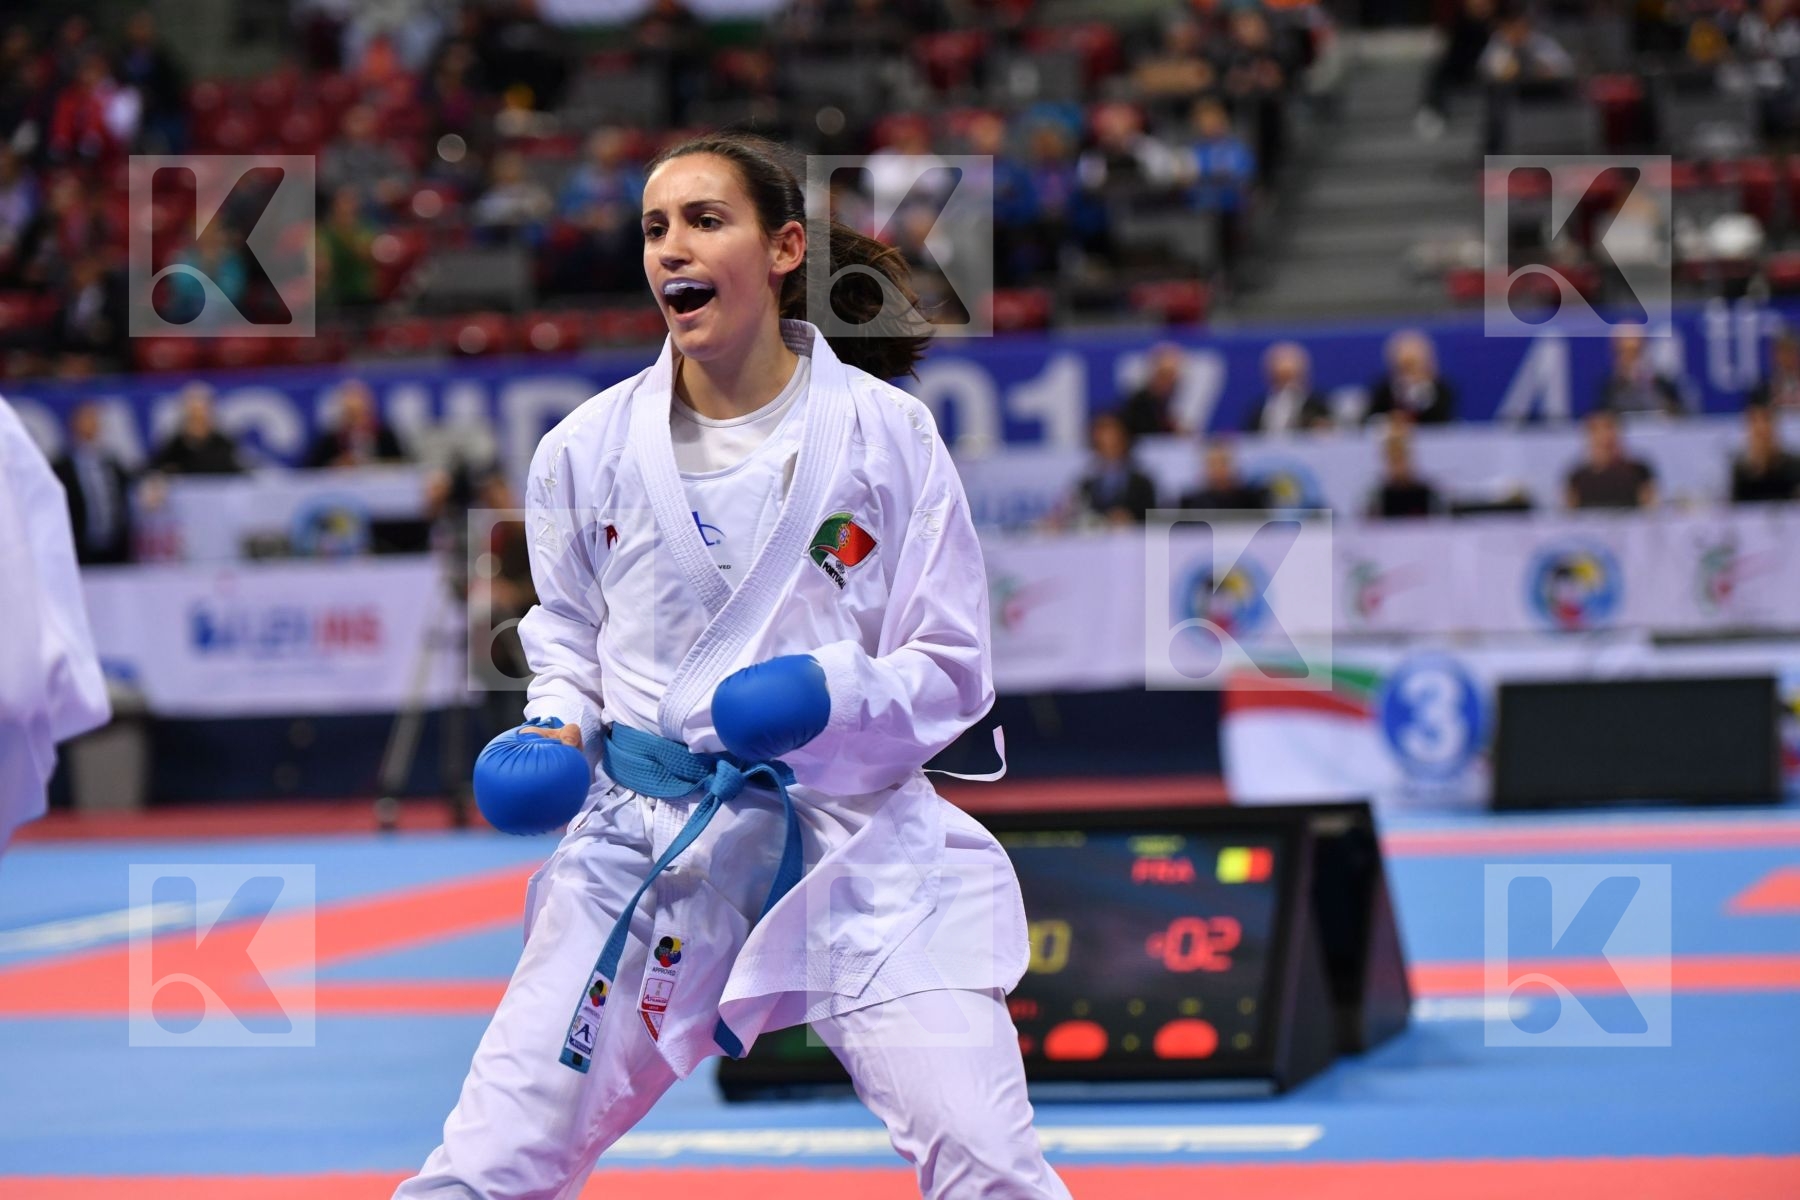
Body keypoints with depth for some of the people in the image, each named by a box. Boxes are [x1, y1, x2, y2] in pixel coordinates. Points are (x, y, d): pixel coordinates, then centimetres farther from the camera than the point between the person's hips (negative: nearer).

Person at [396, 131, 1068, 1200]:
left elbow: (952, 672, -1)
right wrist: (557, 730, -1)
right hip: (648, 849, 2)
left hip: (856, 841, -2)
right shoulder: (588, 449, 2)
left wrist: (829, 691, -19)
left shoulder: (885, 432, -5)